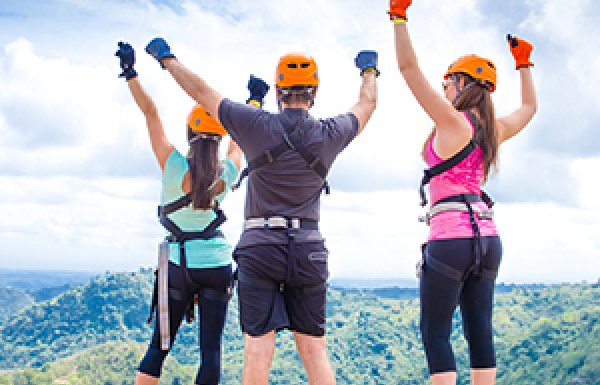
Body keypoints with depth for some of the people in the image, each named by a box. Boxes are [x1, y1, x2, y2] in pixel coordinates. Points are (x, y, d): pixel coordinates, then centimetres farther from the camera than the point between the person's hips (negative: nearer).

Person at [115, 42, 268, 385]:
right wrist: (256, 100, 29)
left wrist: (130, 72, -2)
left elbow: (151, 113, -8)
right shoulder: (229, 172, -4)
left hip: (179, 266, -1)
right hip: (217, 265, 1)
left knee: (159, 347, 8)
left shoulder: (174, 166, -12)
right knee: (211, 350, 2)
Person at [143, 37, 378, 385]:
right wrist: (370, 70, 43)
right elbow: (367, 105, 22)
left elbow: (201, 91, 6)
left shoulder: (256, 124, -6)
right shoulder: (329, 134, 1)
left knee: (258, 349, -1)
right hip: (308, 251, 2)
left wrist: (166, 57, 22)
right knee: (314, 349, 7)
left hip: (260, 247, -2)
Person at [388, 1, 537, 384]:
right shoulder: (493, 129, 10)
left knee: (435, 335, 0)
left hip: (450, 239, -7)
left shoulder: (453, 121, -9)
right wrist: (524, 62, 38)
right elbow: (529, 108, 31)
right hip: (487, 239, 7)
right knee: (480, 333, 8)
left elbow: (409, 69, -14)